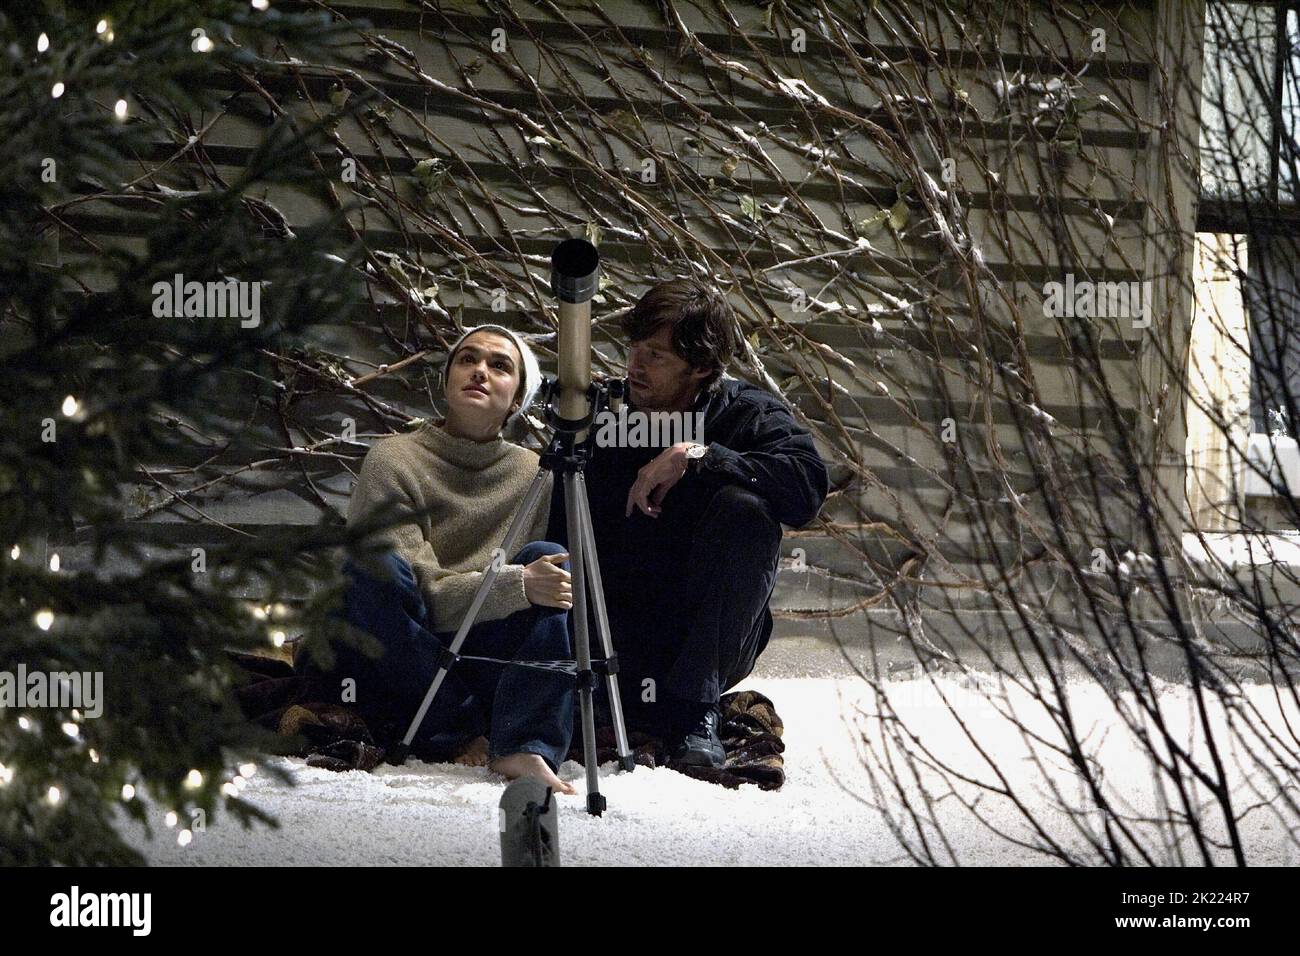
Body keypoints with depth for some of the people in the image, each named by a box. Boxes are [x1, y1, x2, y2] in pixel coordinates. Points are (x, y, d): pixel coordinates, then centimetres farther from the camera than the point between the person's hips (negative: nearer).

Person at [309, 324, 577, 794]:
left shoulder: (533, 476, 8)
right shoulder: (393, 460, -5)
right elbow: (425, 593, -15)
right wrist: (517, 585, -29)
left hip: (476, 662, 4)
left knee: (548, 558, -17)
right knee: (374, 568, -30)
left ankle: (526, 747, -33)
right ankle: (460, 734, -23)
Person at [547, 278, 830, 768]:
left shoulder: (749, 414, -3)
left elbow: (809, 484, -24)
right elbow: (561, 544, 3)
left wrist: (697, 457, -27)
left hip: (712, 645, 0)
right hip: (621, 642, 1)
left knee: (743, 509, -28)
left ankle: (695, 713, -23)